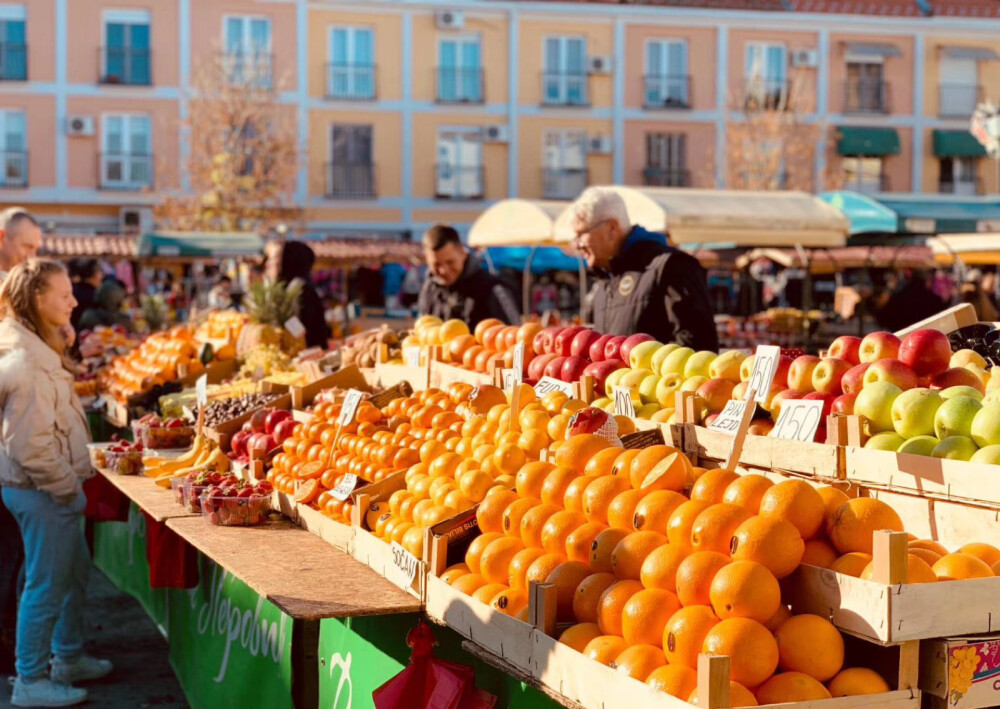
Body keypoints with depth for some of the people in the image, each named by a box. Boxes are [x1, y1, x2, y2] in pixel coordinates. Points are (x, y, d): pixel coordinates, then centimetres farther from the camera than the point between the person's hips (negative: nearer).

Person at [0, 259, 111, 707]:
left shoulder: (39, 349, 9)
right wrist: (66, 485, -16)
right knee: (46, 583, 0)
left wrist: (70, 480, 13)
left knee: (75, 570, 21)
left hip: (52, 488, 10)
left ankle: (69, 658, 36)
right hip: (40, 490, -10)